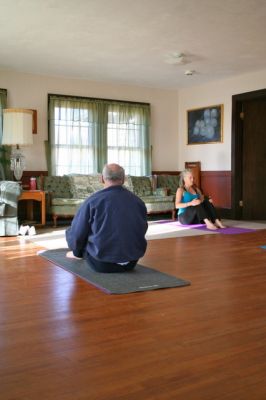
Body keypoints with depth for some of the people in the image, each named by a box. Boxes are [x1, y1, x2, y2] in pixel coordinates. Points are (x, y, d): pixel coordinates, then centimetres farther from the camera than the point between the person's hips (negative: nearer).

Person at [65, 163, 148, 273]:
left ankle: (79, 253, 43)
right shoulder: (138, 201, -2)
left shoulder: (93, 201, -14)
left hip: (102, 264, -4)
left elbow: (76, 234, -8)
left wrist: (76, 251, 16)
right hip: (132, 263, 4)